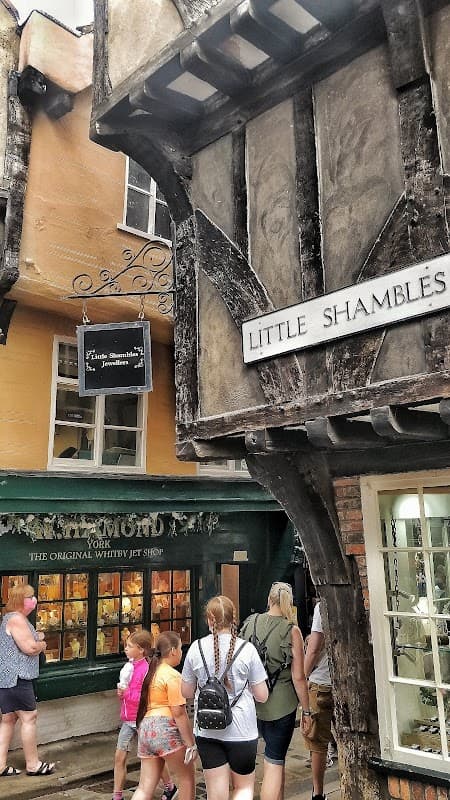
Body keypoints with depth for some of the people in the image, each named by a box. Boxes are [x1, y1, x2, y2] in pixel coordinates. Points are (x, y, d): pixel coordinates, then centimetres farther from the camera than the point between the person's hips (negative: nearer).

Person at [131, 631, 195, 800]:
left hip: (145, 728, 8)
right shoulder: (172, 675, -12)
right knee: (187, 778, 11)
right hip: (165, 729, -8)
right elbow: (178, 713, -15)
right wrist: (190, 743, -11)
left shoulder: (151, 671, 14)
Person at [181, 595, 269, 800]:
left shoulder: (196, 648, -6)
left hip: (206, 731, 2)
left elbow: (186, 692, 6)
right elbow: (262, 696, -5)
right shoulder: (247, 649, -12)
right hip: (241, 730, -2)